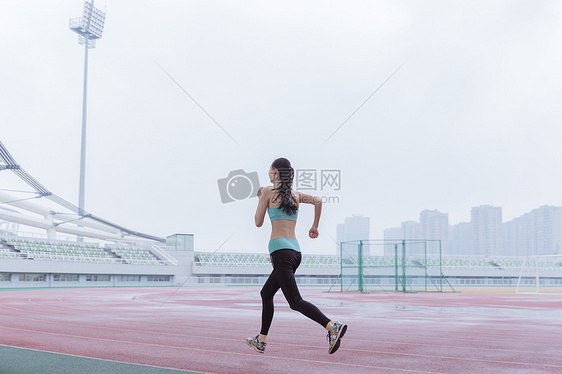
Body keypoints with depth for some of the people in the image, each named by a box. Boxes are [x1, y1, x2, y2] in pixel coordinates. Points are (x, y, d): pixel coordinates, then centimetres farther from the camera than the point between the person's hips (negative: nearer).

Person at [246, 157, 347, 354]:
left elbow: (258, 222, 4)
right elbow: (318, 201, 7)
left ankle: (333, 327, -28)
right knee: (266, 293, 21)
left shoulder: (268, 191, 0)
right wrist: (315, 226, 18)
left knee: (295, 301, -12)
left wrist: (260, 199, 18)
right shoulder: (295, 194, 15)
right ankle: (261, 341, 27)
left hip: (280, 250, -8)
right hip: (295, 250, 8)